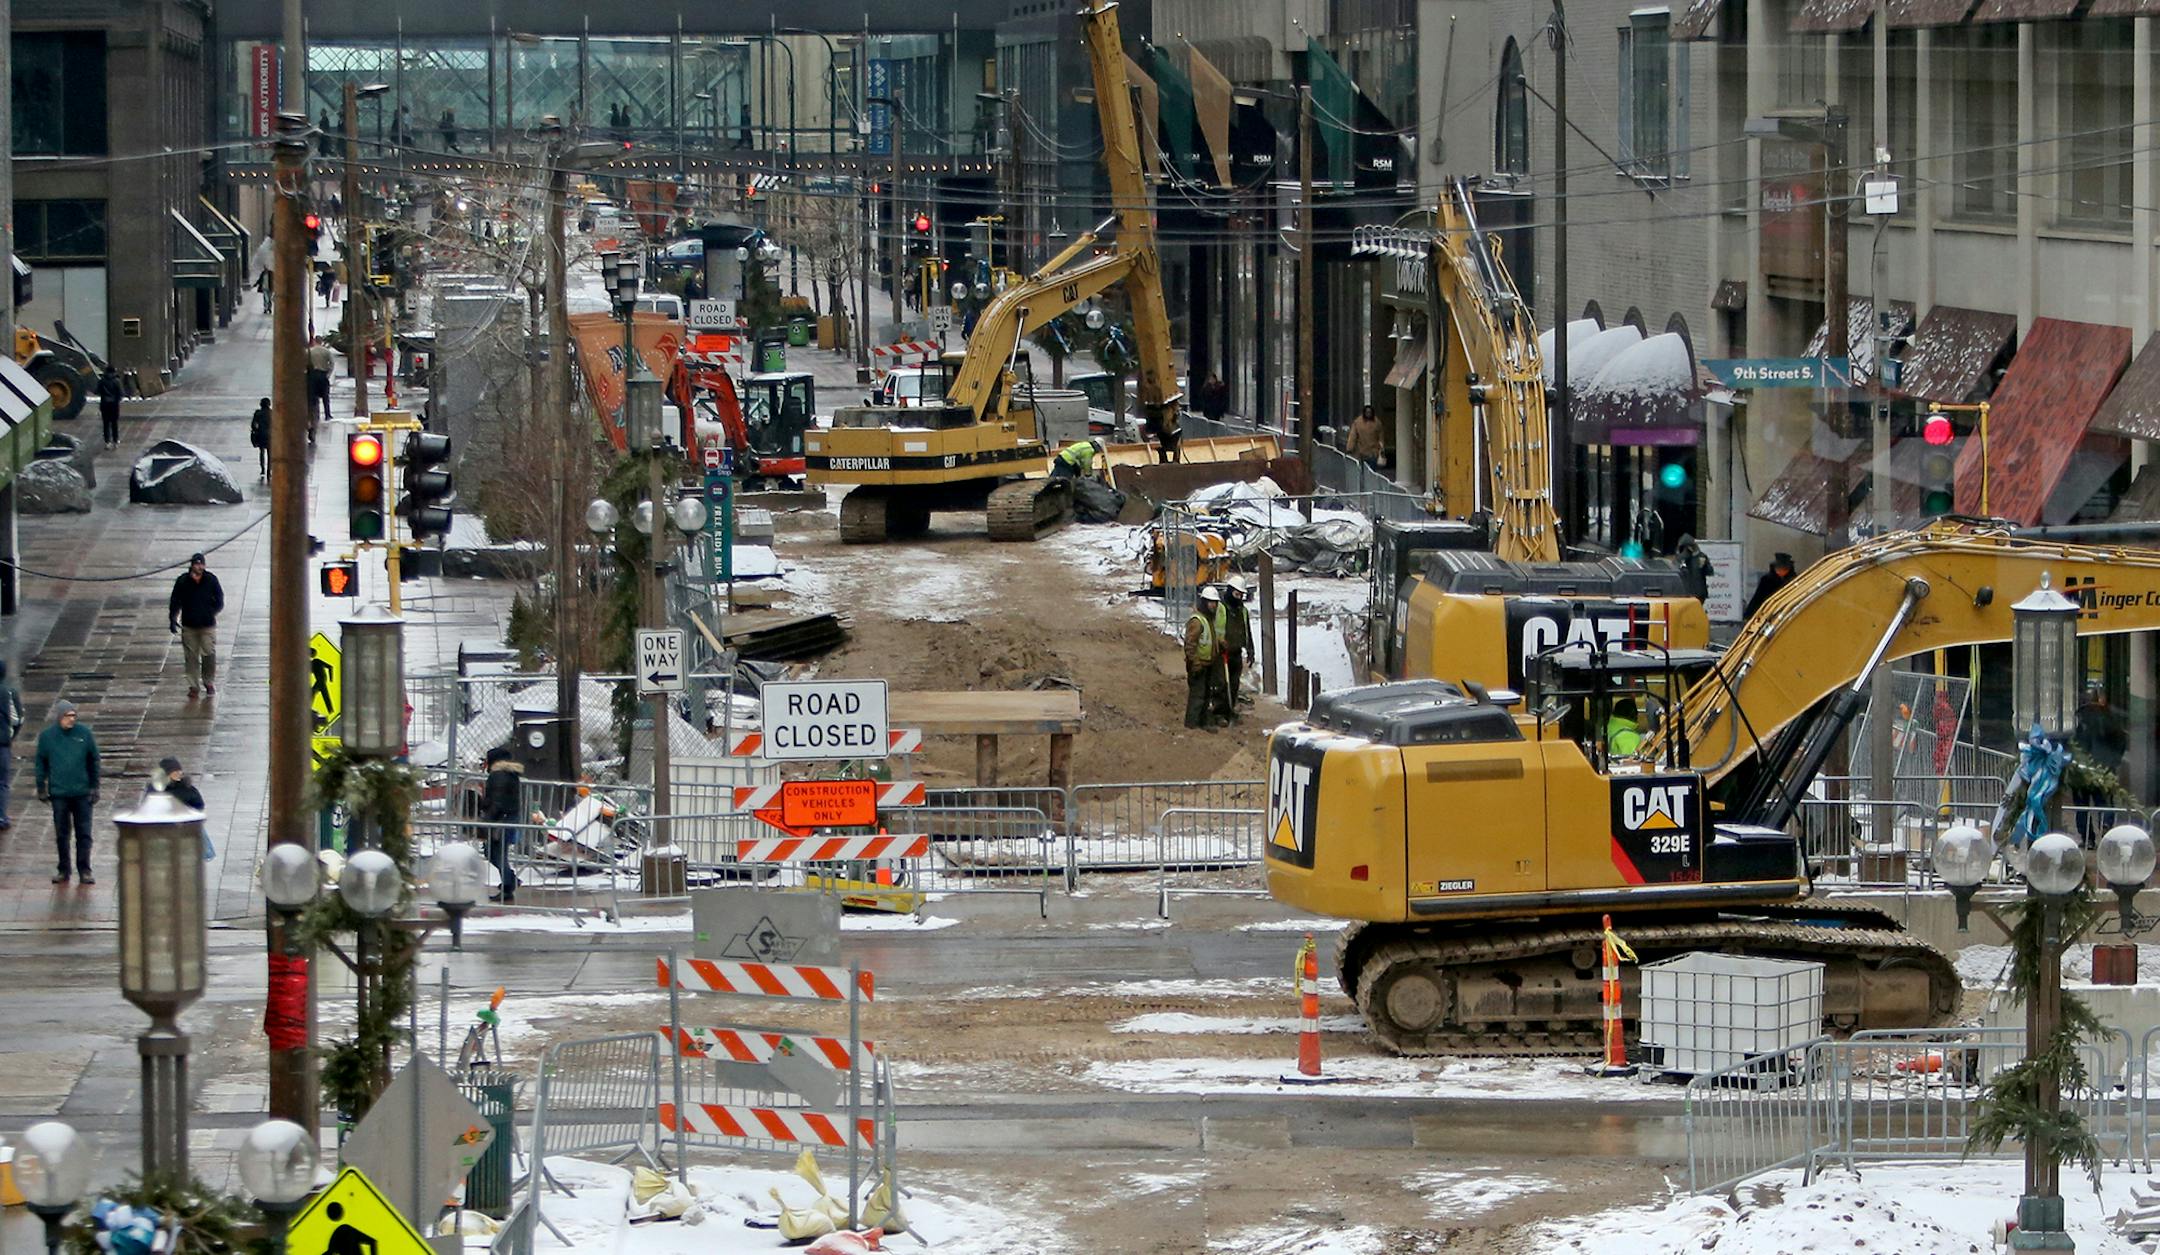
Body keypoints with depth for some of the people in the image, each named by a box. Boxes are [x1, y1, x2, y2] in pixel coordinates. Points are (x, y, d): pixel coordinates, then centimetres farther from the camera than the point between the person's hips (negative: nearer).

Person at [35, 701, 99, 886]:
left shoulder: (85, 733, -2)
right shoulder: (47, 736, -2)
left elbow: (94, 761, 5)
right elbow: (41, 763, 7)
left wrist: (94, 787, 4)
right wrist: (41, 788, 5)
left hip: (82, 793, 0)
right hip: (59, 793, 0)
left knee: (84, 834, 2)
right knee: (61, 834, 8)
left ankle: (84, 870, 9)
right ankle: (63, 870, 18)